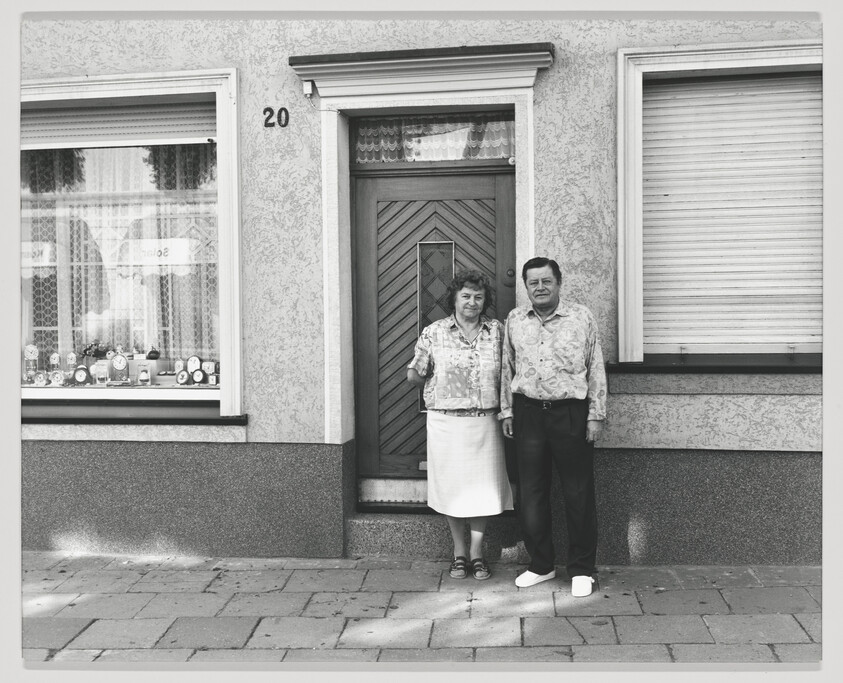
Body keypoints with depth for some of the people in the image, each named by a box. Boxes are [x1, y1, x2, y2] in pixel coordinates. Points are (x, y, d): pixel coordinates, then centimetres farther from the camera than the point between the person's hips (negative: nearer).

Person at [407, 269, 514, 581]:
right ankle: (459, 552, 23)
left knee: (482, 485, 6)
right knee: (451, 485, 6)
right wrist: (440, 385, 6)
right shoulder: (434, 332, 0)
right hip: (445, 421, -1)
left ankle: (477, 551, 22)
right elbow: (413, 375, 6)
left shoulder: (497, 331, 4)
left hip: (485, 421, 1)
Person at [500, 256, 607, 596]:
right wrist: (506, 411, 9)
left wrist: (596, 415, -3)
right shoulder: (514, 320, 8)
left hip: (571, 412, -3)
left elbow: (596, 369, 0)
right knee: (530, 494, 8)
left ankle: (582, 569, 18)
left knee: (578, 494, 4)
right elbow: (507, 369, 13)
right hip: (528, 412, 3)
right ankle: (541, 564, 24)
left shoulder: (581, 317, -1)